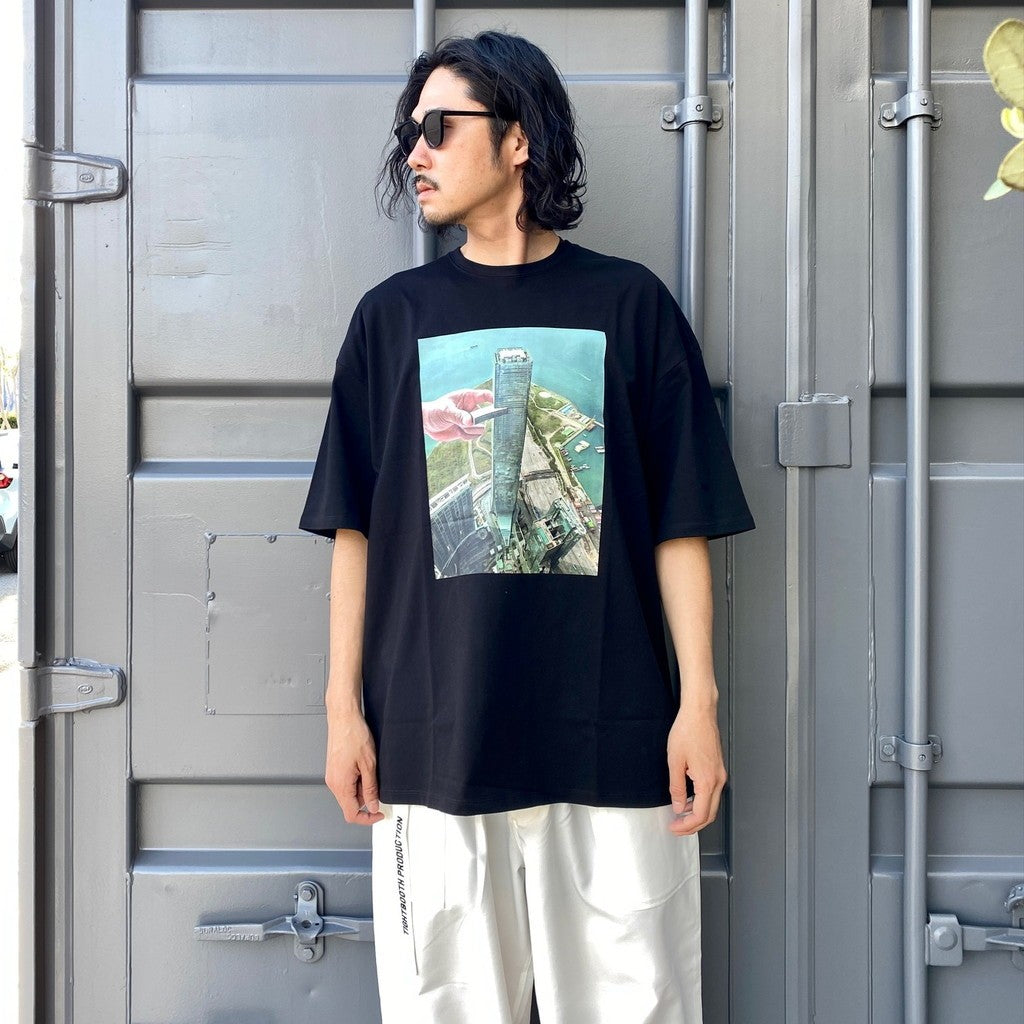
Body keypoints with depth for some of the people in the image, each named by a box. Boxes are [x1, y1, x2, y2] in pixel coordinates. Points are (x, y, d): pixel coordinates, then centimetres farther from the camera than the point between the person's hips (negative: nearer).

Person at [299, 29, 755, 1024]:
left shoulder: (629, 303, 4)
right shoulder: (393, 315, 8)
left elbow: (680, 522, 2)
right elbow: (355, 528, 7)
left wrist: (699, 699, -4)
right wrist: (344, 706, 3)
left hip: (612, 735, -1)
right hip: (432, 739, 2)